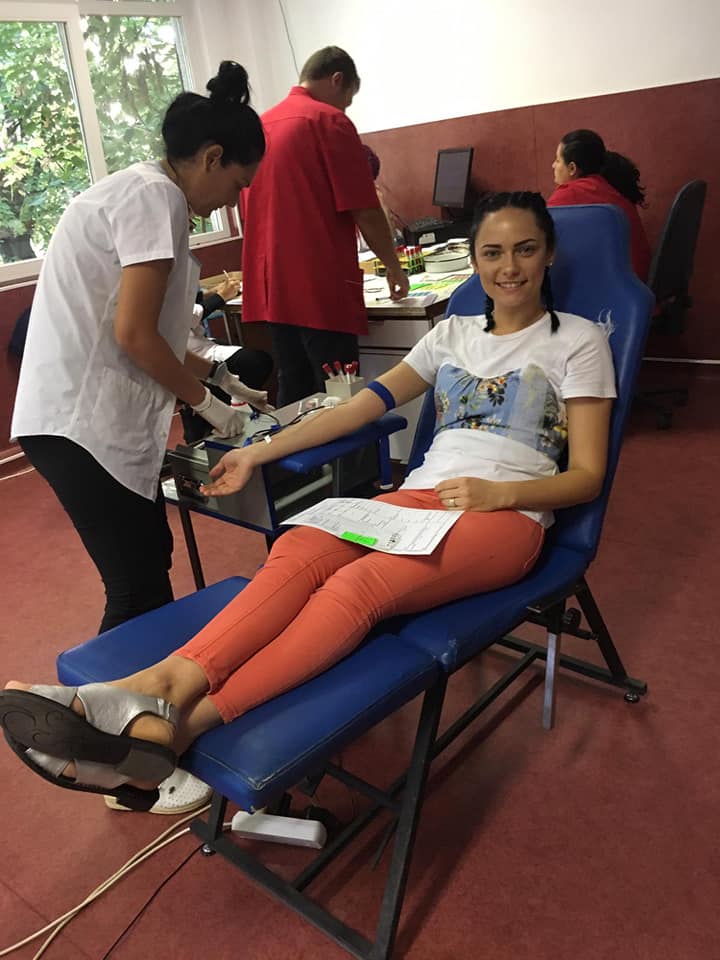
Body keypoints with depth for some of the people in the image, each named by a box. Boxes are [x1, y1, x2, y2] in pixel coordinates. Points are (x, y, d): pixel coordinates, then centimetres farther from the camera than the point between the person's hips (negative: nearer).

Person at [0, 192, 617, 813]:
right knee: (298, 551, -29)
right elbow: (362, 405, 14)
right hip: (421, 494, 4)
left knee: (358, 584, -34)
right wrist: (259, 453, 6)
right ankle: (164, 682, -44)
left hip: (508, 514, -4)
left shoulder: (579, 340, 10)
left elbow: (588, 475, 3)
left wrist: (499, 492, -16)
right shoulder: (452, 334, 22)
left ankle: (184, 722, -43)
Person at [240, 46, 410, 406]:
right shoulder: (329, 121, -6)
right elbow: (365, 212, -9)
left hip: (273, 288, 8)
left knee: (293, 397, 12)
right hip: (323, 289, -8)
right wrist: (394, 266, 5)